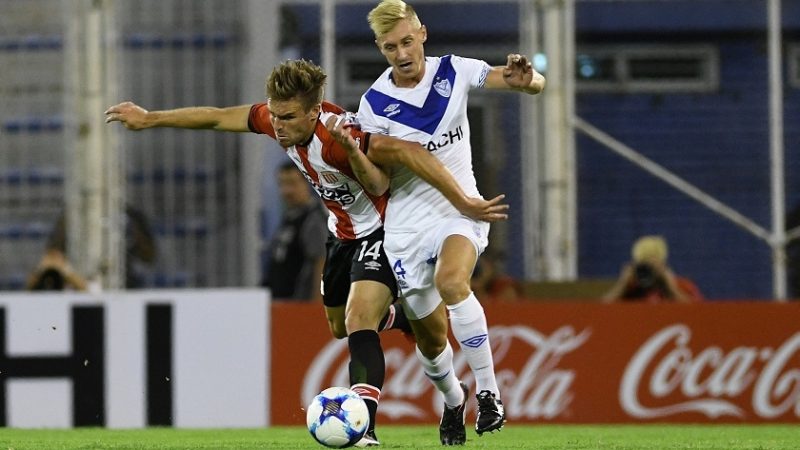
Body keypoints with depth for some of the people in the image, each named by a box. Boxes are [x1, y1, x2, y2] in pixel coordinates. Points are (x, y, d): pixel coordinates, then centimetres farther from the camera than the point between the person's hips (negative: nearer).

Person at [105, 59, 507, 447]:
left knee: (358, 323, -25)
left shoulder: (335, 137, -38)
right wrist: (149, 119, 9)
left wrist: (465, 205, -47)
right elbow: (217, 118, -1)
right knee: (340, 326, 23)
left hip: (381, 231, -8)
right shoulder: (275, 119, -16)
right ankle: (399, 315, 52)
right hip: (342, 234, 8)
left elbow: (408, 153, -45)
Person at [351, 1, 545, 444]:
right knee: (430, 337, 5)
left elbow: (535, 85, -6)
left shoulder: (454, 71, -4)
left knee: (450, 280, -33)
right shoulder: (374, 104, -7)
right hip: (407, 222, 1)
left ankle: (488, 391, -25)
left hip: (460, 208, -1)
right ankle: (453, 398, 38)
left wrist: (524, 78, -30)